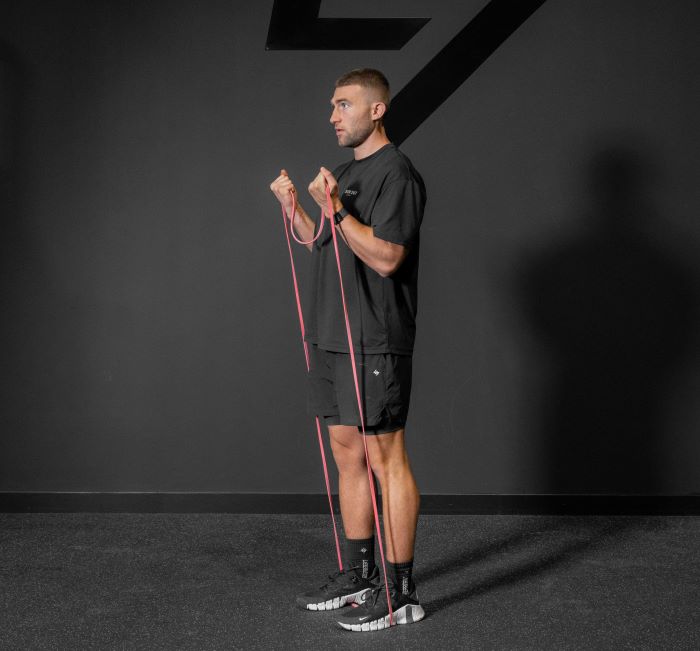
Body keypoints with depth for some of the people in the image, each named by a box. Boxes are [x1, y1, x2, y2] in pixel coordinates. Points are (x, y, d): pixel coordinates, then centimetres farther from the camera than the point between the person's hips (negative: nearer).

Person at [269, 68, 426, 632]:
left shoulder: (395, 173, -13)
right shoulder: (346, 173, 18)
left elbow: (386, 258, -21)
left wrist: (336, 208, -25)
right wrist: (293, 207, 13)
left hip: (374, 345, -10)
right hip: (332, 339, 10)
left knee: (386, 459, -4)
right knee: (348, 455, 15)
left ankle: (400, 591, 4)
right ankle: (359, 576, 26)